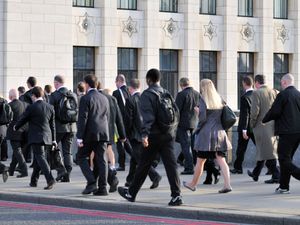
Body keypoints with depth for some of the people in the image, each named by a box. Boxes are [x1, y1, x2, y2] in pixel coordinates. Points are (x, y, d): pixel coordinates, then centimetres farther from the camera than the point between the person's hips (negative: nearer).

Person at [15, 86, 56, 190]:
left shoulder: (31, 107, -12)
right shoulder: (50, 107, 5)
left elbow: (22, 119, 0)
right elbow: (52, 124, 11)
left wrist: (16, 127, 21)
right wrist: (53, 139, 17)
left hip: (35, 137, -6)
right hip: (46, 136, 6)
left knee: (40, 157, -9)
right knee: (38, 158, 17)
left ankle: (50, 179, -24)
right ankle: (34, 181, 26)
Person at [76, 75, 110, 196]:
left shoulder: (85, 98, -9)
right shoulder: (104, 98, 11)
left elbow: (82, 119, -13)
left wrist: (80, 137, -12)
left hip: (90, 134, -6)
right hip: (103, 134, 6)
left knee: (81, 157, 7)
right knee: (101, 160, 5)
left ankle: (91, 183, -6)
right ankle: (102, 188, 2)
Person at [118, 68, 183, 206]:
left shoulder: (147, 94, -8)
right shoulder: (167, 93, 11)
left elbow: (148, 116, -18)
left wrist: (145, 134, -22)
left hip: (154, 135, -5)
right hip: (168, 134, 5)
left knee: (143, 166, 7)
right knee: (171, 165, -1)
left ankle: (131, 193, 21)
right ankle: (176, 196, -10)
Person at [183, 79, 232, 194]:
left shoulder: (203, 100, -9)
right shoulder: (219, 99, 8)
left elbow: (203, 118, -16)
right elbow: (223, 116, 13)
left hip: (206, 133, -5)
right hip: (220, 133, 5)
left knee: (200, 161, 8)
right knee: (221, 160, 1)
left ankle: (193, 184, 23)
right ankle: (227, 184, -12)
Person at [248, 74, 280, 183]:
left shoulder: (256, 93, -11)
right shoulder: (274, 92, 6)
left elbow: (255, 110, -17)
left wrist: (252, 124, -4)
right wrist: (276, 122, 13)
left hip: (261, 125, -7)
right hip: (272, 125, 7)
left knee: (267, 151, -3)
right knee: (262, 150, 17)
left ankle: (276, 175, -7)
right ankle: (255, 174, 31)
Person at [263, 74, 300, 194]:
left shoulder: (282, 95, -11)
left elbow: (274, 111, -11)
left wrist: (264, 120, 5)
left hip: (287, 132, -7)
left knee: (284, 160, -3)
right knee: (287, 158, 15)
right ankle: (284, 186, 18)